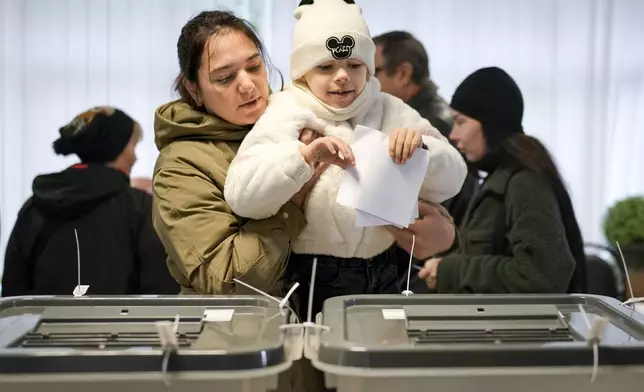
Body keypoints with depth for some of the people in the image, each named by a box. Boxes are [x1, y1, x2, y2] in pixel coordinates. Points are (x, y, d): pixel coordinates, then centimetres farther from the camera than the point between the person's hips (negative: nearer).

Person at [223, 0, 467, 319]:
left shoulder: (390, 112, 7)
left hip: (381, 276, 4)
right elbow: (240, 196, -17)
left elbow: (451, 183, 3)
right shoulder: (286, 116, -4)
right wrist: (304, 156, -31)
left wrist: (421, 147, -17)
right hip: (311, 281, -3)